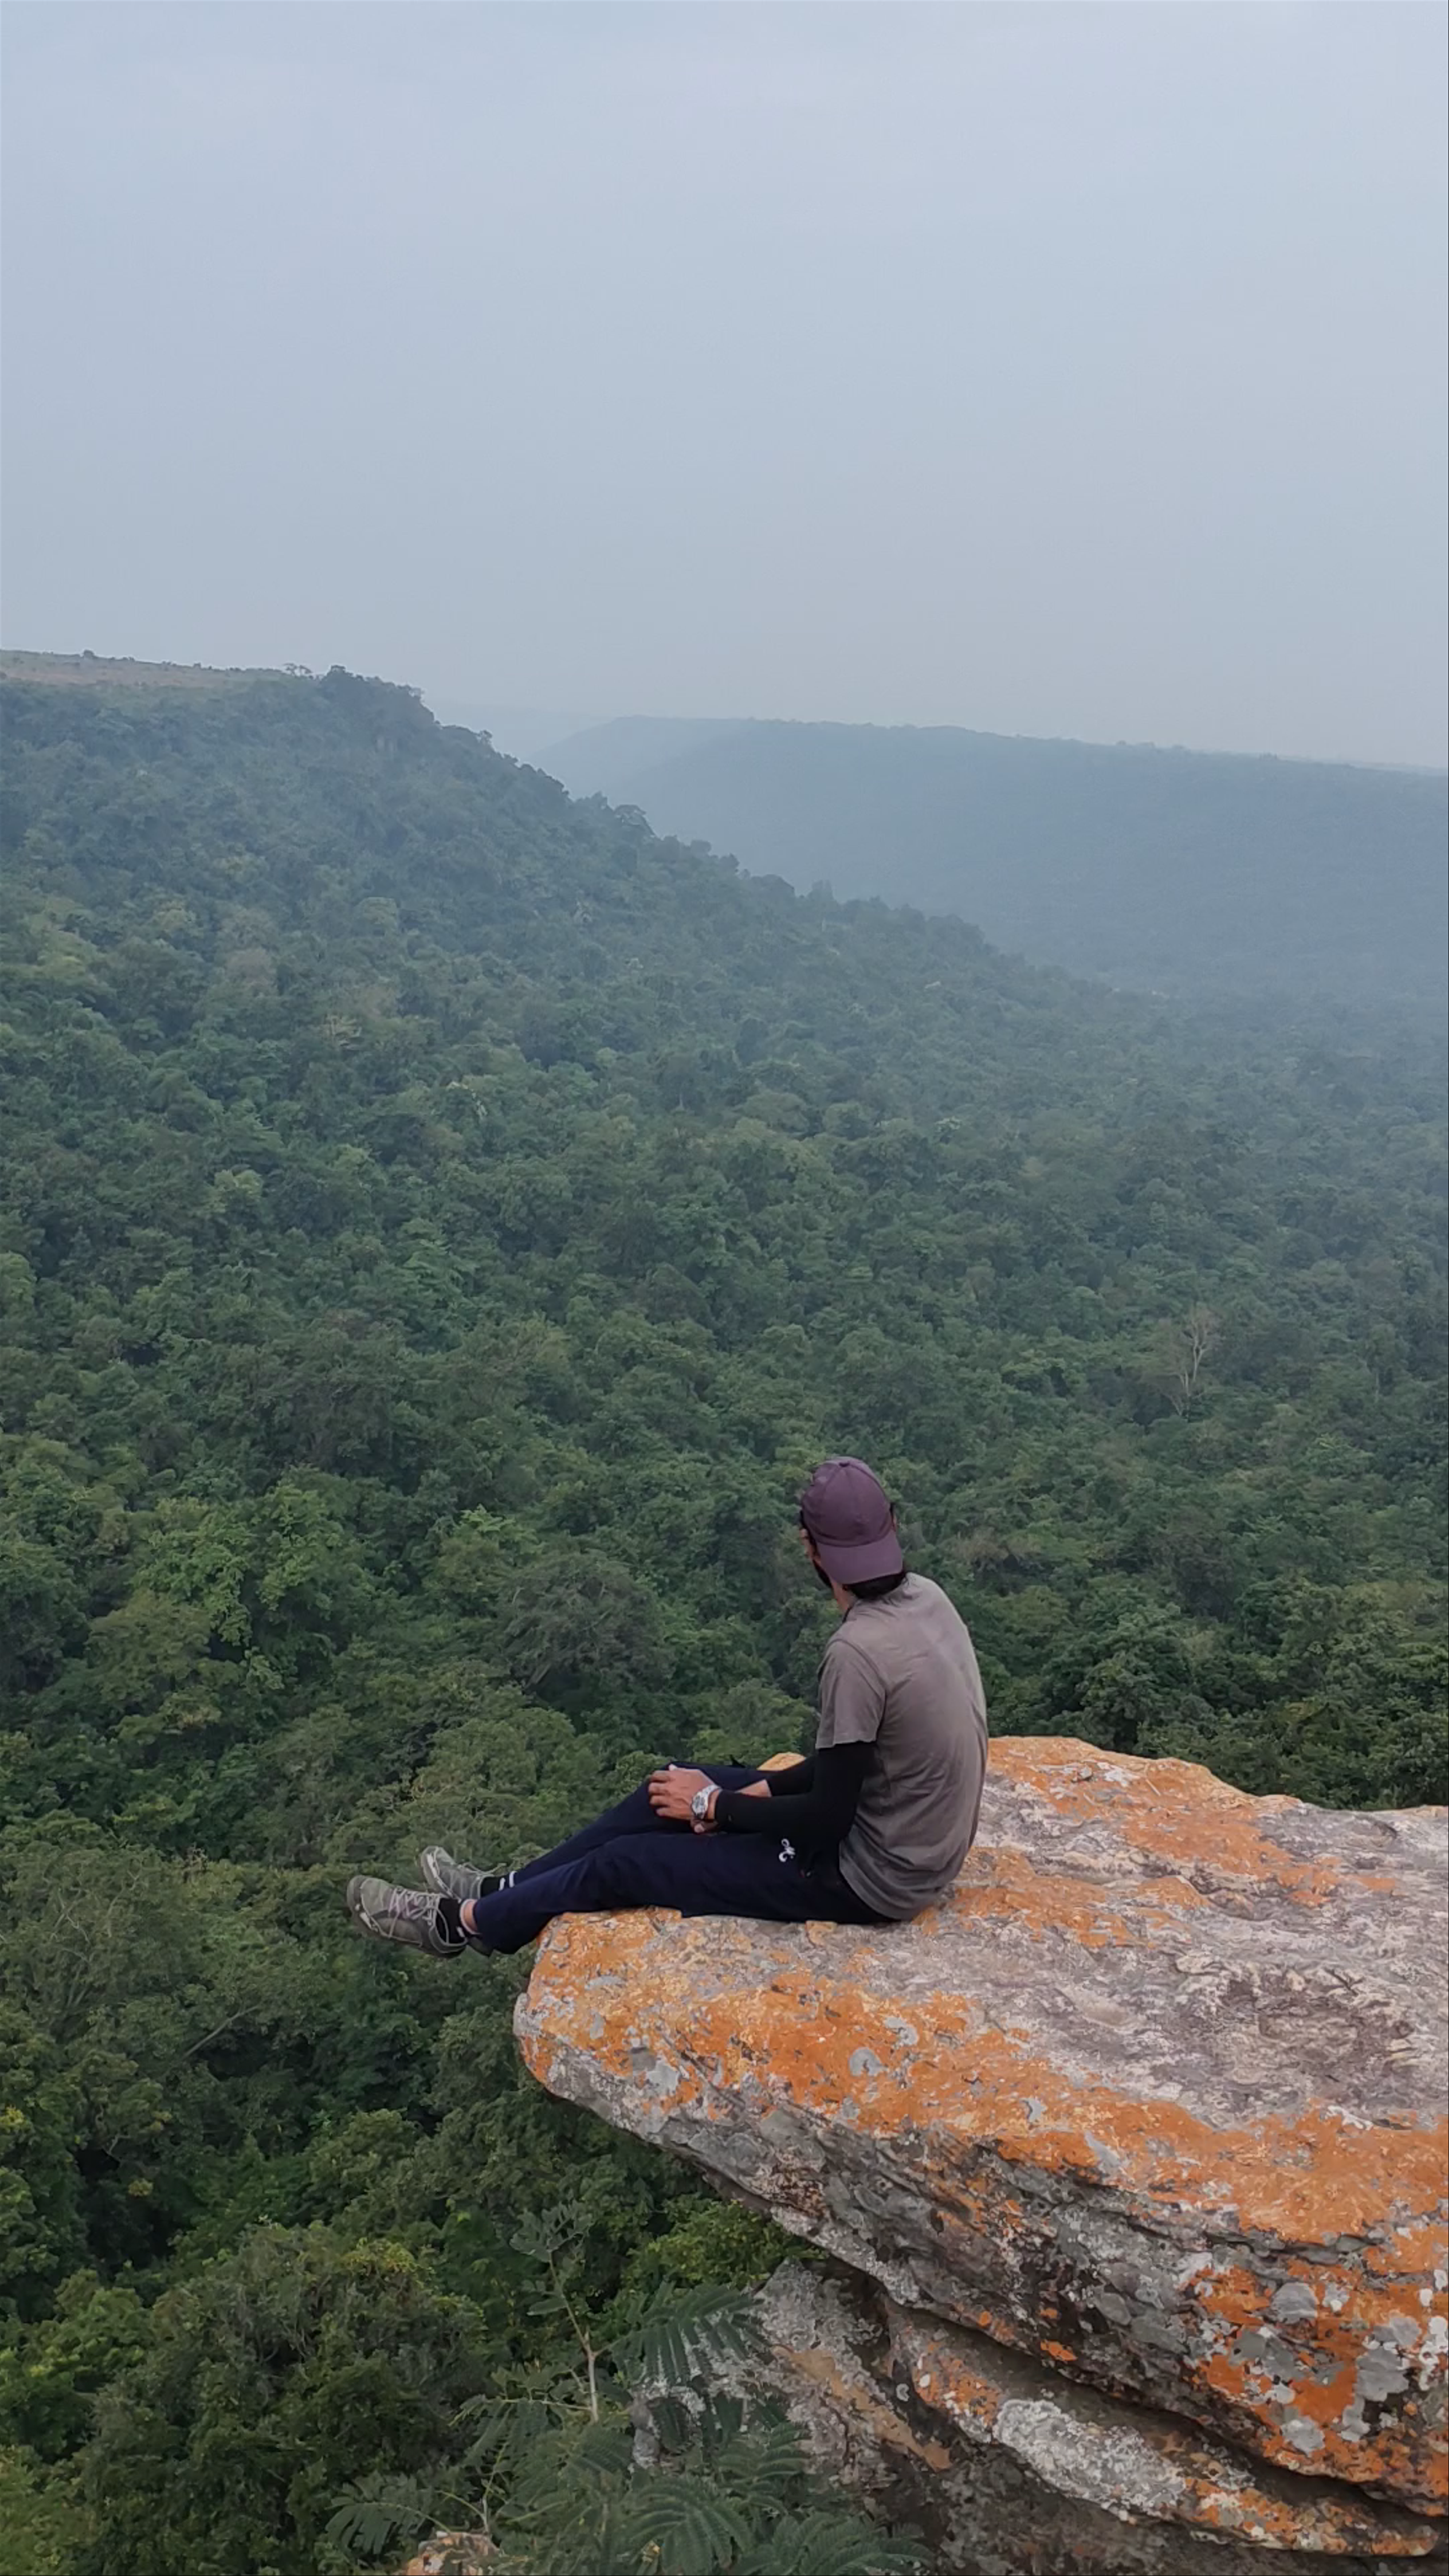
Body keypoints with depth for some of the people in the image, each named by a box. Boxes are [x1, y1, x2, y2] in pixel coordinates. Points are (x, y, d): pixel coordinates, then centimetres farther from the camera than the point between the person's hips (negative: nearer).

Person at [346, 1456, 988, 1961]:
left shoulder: (857, 1653, -31)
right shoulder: (924, 1598, -3)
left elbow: (825, 1820, -24)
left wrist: (715, 1806, -10)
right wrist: (765, 1788, 5)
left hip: (869, 1878, -8)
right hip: (913, 1838, 8)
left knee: (624, 1863, 2)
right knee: (680, 1783, 15)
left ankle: (461, 1923, 23)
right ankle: (505, 1890, 28)